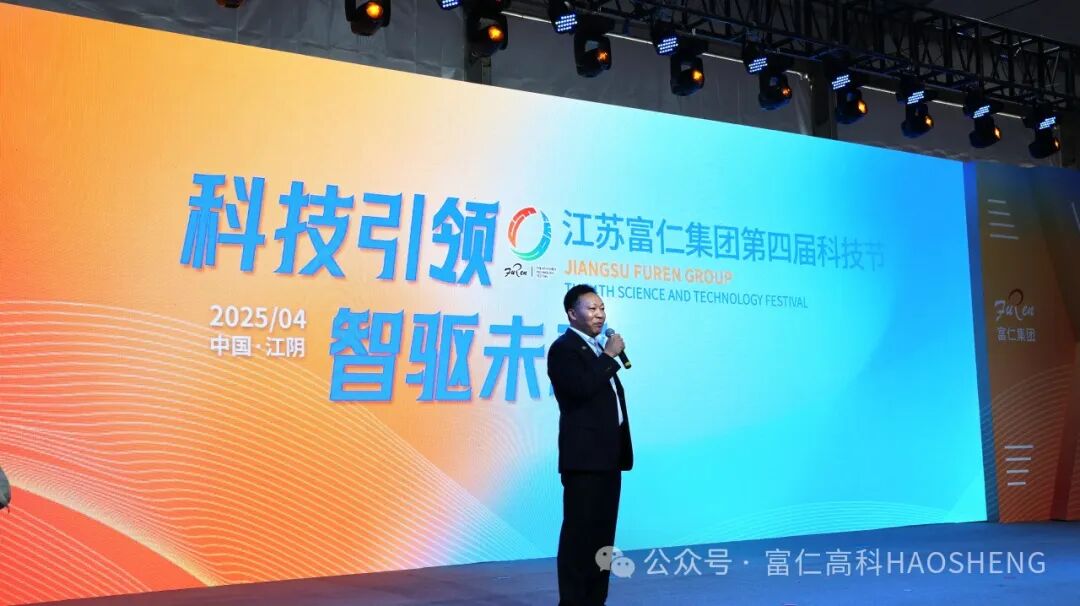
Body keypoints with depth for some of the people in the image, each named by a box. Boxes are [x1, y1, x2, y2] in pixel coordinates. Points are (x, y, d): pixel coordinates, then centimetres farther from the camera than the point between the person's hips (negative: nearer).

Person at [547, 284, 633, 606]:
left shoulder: (597, 349, 19)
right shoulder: (564, 348, -7)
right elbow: (582, 388, -23)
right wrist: (609, 356, -14)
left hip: (608, 456, 9)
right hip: (585, 456, -9)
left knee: (602, 532, 12)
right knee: (579, 532, -4)